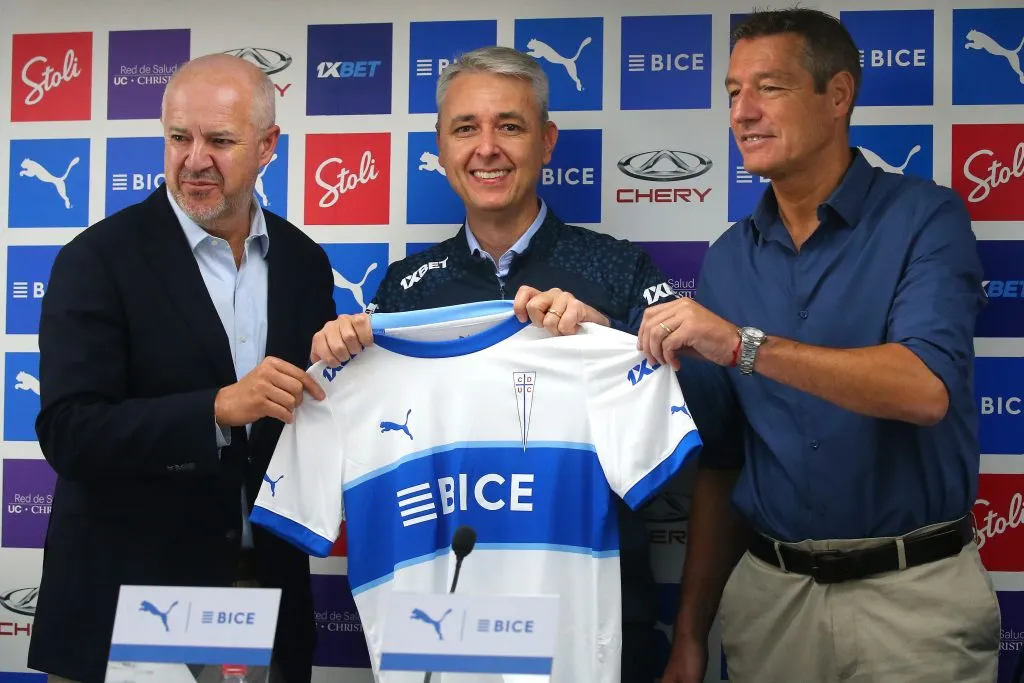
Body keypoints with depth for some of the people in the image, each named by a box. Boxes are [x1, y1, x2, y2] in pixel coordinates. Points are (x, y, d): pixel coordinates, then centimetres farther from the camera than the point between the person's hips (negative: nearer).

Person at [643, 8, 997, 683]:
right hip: (769, 593, 4)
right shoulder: (729, 260, 5)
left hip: (914, 593, -4)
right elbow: (720, 458, 9)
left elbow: (926, 388, -25)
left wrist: (743, 344, -32)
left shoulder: (924, 218, -8)